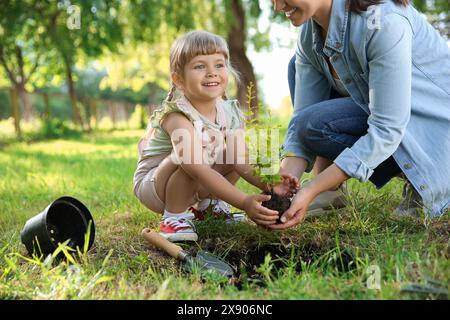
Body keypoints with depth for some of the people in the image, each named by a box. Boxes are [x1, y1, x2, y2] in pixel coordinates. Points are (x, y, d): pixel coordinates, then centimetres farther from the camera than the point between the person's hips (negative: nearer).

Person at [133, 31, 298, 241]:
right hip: (151, 184, -7)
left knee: (236, 152, -2)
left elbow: (242, 161, -13)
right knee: (188, 159, -35)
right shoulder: (178, 117, -31)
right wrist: (244, 202, -45)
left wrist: (268, 186, -32)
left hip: (192, 185, 8)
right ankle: (174, 217, -14)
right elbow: (198, 169, -39)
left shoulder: (230, 113, -9)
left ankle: (208, 204, 12)